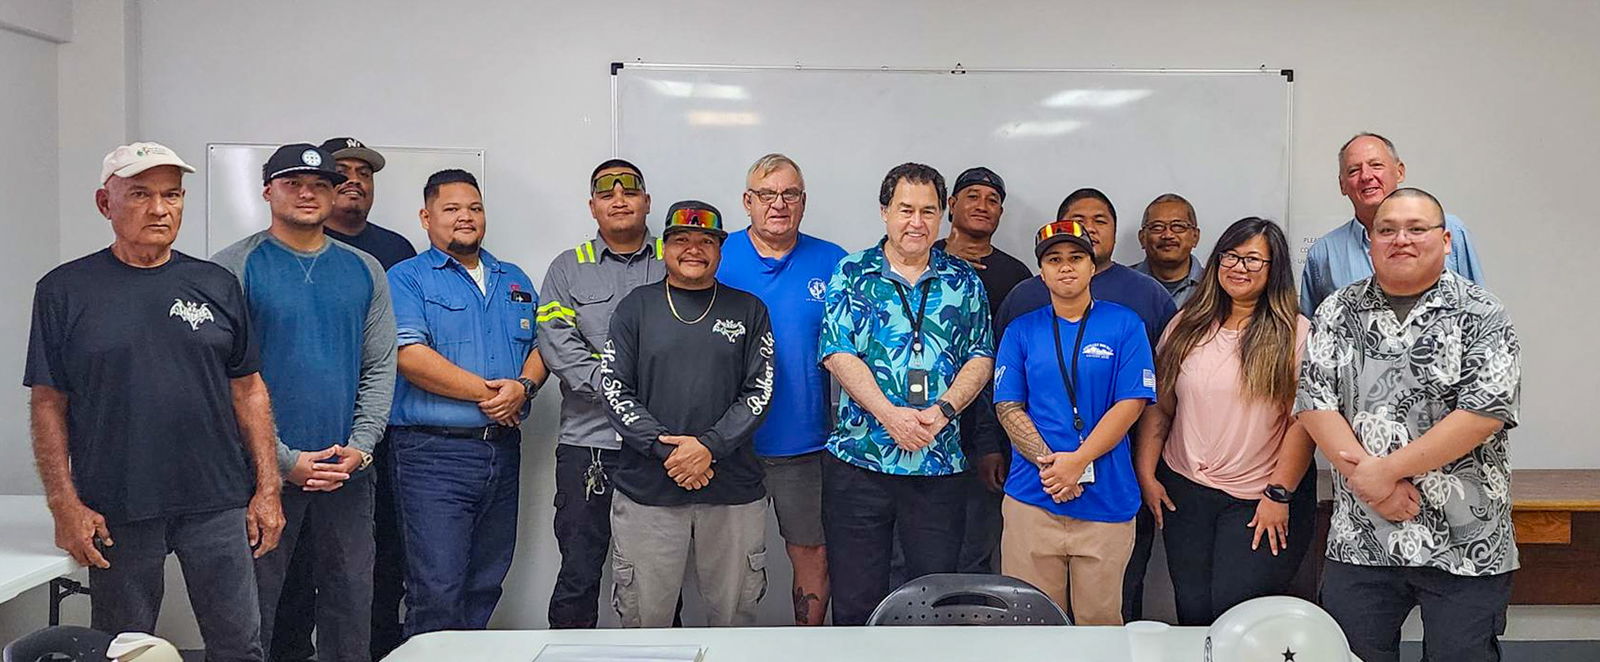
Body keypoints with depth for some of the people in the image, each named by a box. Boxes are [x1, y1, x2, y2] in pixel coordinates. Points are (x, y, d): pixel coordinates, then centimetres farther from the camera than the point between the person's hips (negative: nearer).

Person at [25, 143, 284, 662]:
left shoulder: (216, 285, 7)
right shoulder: (65, 291, 1)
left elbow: (247, 389, 8)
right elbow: (49, 404, 1)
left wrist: (267, 489, 3)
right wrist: (65, 504, -7)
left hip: (217, 503, 1)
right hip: (115, 512, -1)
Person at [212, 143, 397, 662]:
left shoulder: (364, 271, 10)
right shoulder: (234, 268, -3)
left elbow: (380, 368, 9)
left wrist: (360, 447, -5)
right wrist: (284, 459, -13)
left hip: (348, 470, 4)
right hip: (264, 468, -3)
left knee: (350, 601, 11)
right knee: (254, 603, 5)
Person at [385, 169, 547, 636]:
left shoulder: (515, 281, 18)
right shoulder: (407, 279, 0)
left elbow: (540, 347, 15)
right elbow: (409, 355, -14)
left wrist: (522, 387, -8)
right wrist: (487, 393, -13)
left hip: (503, 451, 6)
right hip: (434, 453, -6)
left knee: (486, 588, 13)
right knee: (437, 594, -8)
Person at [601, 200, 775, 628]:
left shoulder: (748, 311, 9)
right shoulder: (636, 308, 8)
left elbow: (759, 390, 2)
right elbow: (615, 389, 1)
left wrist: (710, 446, -12)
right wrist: (666, 450, -11)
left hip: (733, 491, 1)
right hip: (647, 490, 0)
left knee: (734, 618, 9)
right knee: (645, 621, 6)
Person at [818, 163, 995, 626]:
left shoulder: (964, 282, 10)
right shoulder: (852, 274, 4)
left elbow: (981, 357, 6)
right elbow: (838, 353, -5)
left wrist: (943, 409, -12)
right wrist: (889, 414, -17)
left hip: (939, 464, 2)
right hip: (857, 461, -1)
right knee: (854, 599, 5)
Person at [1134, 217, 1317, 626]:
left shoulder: (1295, 335, -5)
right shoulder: (1187, 327, 7)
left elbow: (1304, 421, -9)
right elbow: (1158, 407, 8)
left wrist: (1279, 494, -12)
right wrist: (1146, 475, 3)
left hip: (1259, 498, -3)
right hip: (1184, 490, 3)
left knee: (1235, 610, -6)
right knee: (1192, 610, 7)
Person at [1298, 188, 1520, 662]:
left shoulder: (1481, 315, -3)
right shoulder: (1338, 312, 7)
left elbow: (1485, 413, -14)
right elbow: (1314, 404, 0)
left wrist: (1387, 469, -16)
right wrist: (1368, 481, -13)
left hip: (1466, 545, -2)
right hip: (1358, 542, 3)